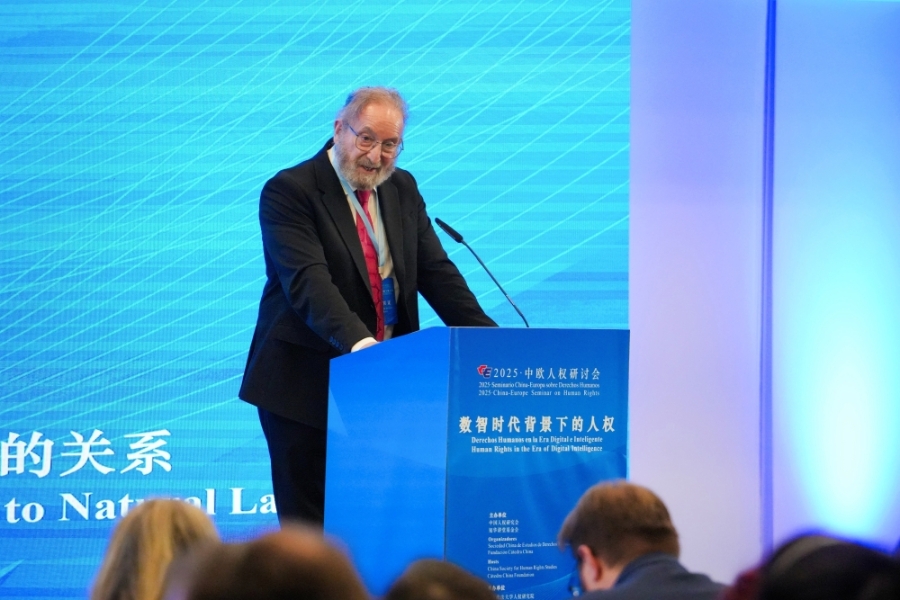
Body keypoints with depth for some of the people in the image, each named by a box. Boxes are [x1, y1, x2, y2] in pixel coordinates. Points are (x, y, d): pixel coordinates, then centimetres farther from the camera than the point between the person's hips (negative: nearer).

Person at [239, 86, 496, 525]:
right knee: (308, 520, -3)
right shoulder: (289, 191, -9)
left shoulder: (402, 189, 12)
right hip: (306, 385, -5)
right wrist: (357, 342, -38)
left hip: (383, 384, 5)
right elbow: (308, 280, -23)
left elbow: (435, 271, 8)